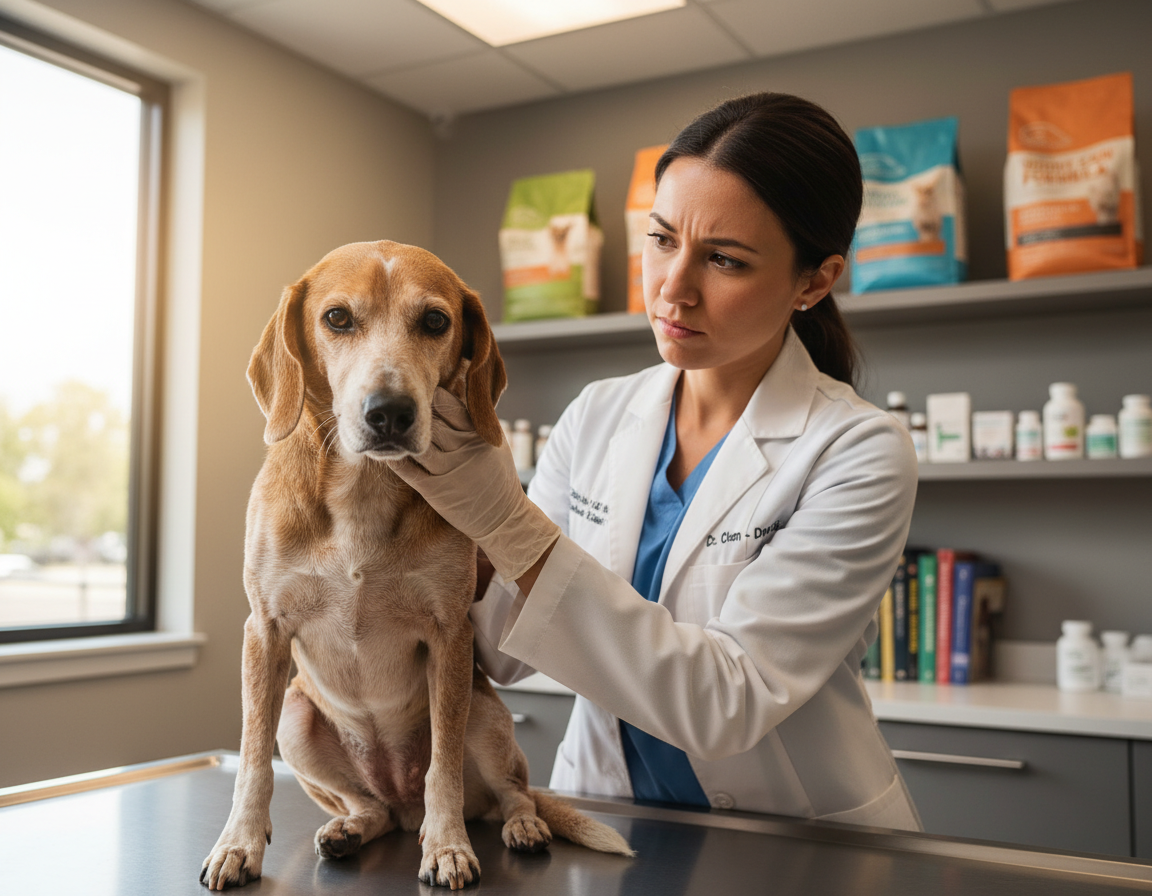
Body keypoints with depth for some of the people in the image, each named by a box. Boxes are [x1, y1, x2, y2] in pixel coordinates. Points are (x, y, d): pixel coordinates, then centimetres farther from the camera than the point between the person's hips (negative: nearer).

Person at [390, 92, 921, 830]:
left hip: (800, 852, -2)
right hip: (607, 830, 3)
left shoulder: (857, 453, -14)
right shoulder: (597, 417, -1)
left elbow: (727, 702, -22)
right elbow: (499, 647, -1)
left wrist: (511, 527, -27)